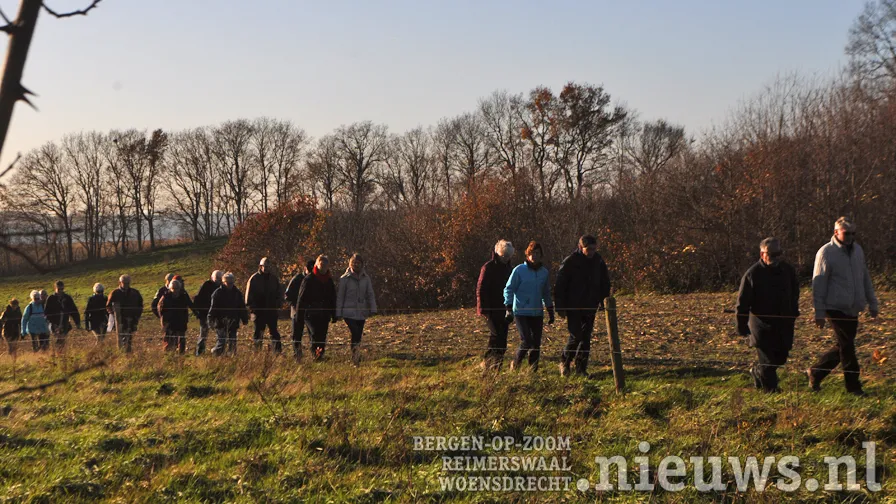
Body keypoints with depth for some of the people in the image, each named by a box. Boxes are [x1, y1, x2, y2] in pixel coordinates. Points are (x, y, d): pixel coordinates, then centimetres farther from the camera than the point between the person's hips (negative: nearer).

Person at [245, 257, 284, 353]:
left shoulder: (274, 278, 9)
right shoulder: (254, 278, 0)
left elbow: (279, 294, 17)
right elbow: (249, 295, 2)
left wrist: (278, 305, 2)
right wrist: (252, 309, -5)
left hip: (271, 310, 2)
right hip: (259, 311, -2)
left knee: (274, 331, -2)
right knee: (258, 332, 5)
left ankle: (277, 350, -5)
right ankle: (257, 351, 13)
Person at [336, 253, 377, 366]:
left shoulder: (366, 278, 6)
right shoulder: (344, 278, -4)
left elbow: (370, 294, 9)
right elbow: (340, 297, -1)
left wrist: (373, 309, -1)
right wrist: (338, 313, -2)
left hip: (361, 313, 4)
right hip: (349, 313, -4)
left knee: (358, 336, 8)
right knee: (356, 334, -18)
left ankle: (356, 359, 17)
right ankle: (355, 359, -15)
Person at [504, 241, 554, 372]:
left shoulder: (545, 272, 7)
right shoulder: (519, 270, -6)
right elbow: (508, 289, -3)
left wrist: (550, 311, 18)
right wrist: (509, 309, -10)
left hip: (537, 313, 4)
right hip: (521, 312, -4)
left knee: (536, 342, 3)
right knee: (526, 341, -13)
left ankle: (533, 369, 15)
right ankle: (515, 364, 8)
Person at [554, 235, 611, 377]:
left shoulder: (598, 261, 3)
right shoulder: (570, 262, -12)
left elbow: (605, 283, 17)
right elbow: (560, 286, -9)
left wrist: (603, 301, 12)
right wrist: (560, 307, -11)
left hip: (590, 307, 4)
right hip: (573, 307, -4)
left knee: (586, 337, 4)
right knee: (575, 336, -8)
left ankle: (581, 368, 11)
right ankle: (564, 362, 15)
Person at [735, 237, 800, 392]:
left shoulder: (788, 271, 4)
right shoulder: (752, 274, -10)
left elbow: (794, 294, 21)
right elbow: (742, 302, -8)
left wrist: (793, 315, 19)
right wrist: (742, 326, -10)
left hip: (783, 323, 5)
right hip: (761, 325, -5)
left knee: (781, 357, 11)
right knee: (767, 360, -5)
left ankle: (757, 371, 37)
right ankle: (771, 391, 9)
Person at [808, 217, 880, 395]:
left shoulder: (858, 250, 9)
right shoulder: (826, 252, -10)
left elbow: (865, 278, 18)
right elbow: (818, 285, -9)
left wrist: (872, 303, 16)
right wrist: (819, 313, -11)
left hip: (853, 309, 7)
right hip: (836, 308, -7)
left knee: (842, 346, 9)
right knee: (847, 347, -4)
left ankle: (815, 372, 23)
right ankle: (853, 385, 5)